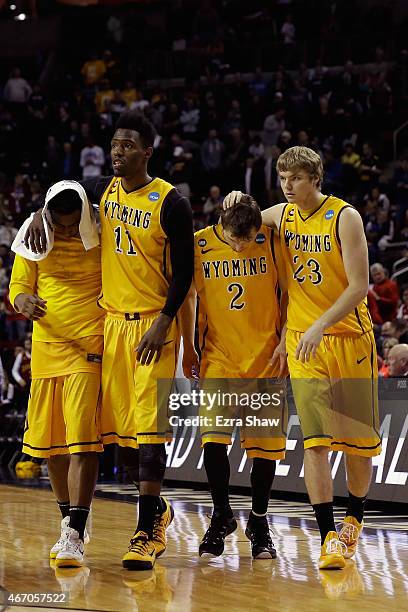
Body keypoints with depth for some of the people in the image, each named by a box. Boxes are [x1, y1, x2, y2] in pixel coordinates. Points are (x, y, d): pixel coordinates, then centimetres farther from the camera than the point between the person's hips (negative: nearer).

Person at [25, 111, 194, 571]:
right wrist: (40, 213, 6)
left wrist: (163, 323, -16)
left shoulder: (169, 202, -10)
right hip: (111, 321, 6)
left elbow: (184, 269, -9)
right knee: (119, 424, 9)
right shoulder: (103, 190, 6)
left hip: (153, 325, -6)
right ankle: (157, 508, 27)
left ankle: (147, 531, -10)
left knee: (148, 426, -11)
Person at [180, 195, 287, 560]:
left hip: (266, 356, 0)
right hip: (218, 355, 0)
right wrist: (188, 349, 10)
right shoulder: (199, 245, -6)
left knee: (265, 444, 2)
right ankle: (221, 516, 6)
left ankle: (259, 523, 20)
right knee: (213, 439, -13)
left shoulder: (270, 240, -8)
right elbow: (187, 296, 9)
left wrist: (285, 341, 0)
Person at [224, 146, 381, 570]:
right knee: (314, 439, -9)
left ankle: (354, 519, 28)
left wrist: (320, 326, -24)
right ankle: (328, 537, -9)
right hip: (303, 342, 3)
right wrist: (237, 200, 4)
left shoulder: (344, 217, -11)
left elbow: (359, 287, -16)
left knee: (357, 438, 5)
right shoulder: (282, 215, 5)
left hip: (349, 337, -3)